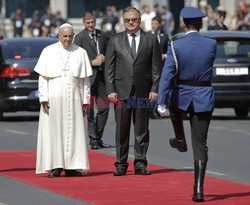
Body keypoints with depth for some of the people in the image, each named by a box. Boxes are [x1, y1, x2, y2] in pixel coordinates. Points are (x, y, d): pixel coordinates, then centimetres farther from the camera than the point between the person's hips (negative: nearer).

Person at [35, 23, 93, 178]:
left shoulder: (81, 53, 7)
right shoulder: (48, 52, 5)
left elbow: (85, 79, 7)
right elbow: (42, 77, 3)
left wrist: (86, 101, 2)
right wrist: (44, 98, -6)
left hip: (74, 99, 1)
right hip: (53, 99, -1)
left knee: (74, 131, 0)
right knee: (54, 131, -2)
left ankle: (72, 166, 4)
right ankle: (55, 166, 0)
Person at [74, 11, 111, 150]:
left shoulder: (102, 35, 10)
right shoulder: (80, 37, -6)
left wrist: (104, 58, -2)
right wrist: (92, 62, -16)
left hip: (101, 75, 5)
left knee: (104, 108, 4)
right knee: (89, 111, 1)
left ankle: (98, 137, 16)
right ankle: (93, 139, 7)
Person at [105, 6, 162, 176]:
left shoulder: (151, 39, 6)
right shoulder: (115, 41, 7)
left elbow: (157, 66, 4)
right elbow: (109, 68, 5)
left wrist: (155, 89, -4)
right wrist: (110, 90, -4)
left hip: (143, 90, 0)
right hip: (122, 90, 0)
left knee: (142, 129, 3)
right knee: (122, 129, 2)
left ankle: (140, 163, 8)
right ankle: (121, 164, 7)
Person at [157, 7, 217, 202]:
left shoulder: (176, 46, -12)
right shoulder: (211, 44, -5)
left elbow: (167, 75, -16)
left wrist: (161, 103, -17)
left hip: (181, 95, -1)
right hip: (204, 98, 1)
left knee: (175, 109, 39)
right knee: (200, 145, 2)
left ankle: (180, 141, 54)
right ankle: (199, 189, -4)